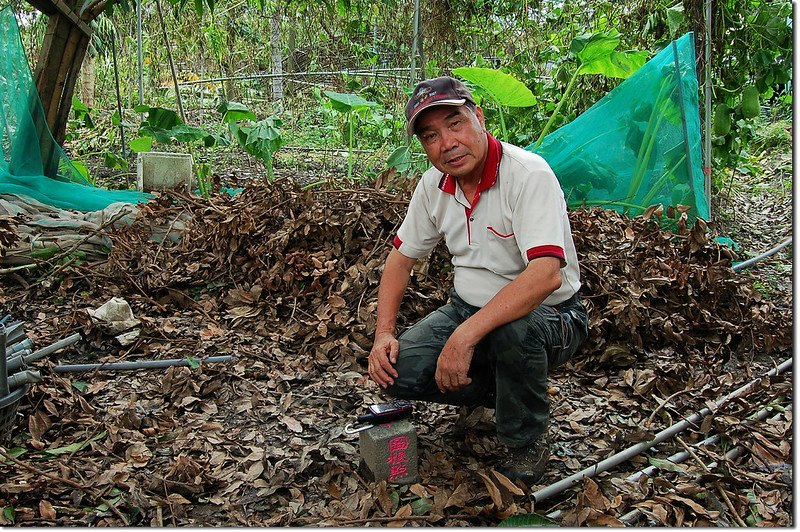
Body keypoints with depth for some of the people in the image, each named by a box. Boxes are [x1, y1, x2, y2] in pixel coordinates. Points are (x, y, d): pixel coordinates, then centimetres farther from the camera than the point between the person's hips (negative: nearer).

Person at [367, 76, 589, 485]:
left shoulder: (528, 174, -24)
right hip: (468, 308, 6)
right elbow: (401, 257, 8)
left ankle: (526, 445, -11)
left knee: (512, 327, -40)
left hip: (549, 317, -6)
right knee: (399, 370, -16)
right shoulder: (434, 184, -2)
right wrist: (383, 333, -5)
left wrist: (466, 336, -41)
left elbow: (546, 274, -36)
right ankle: (505, 393, 10)